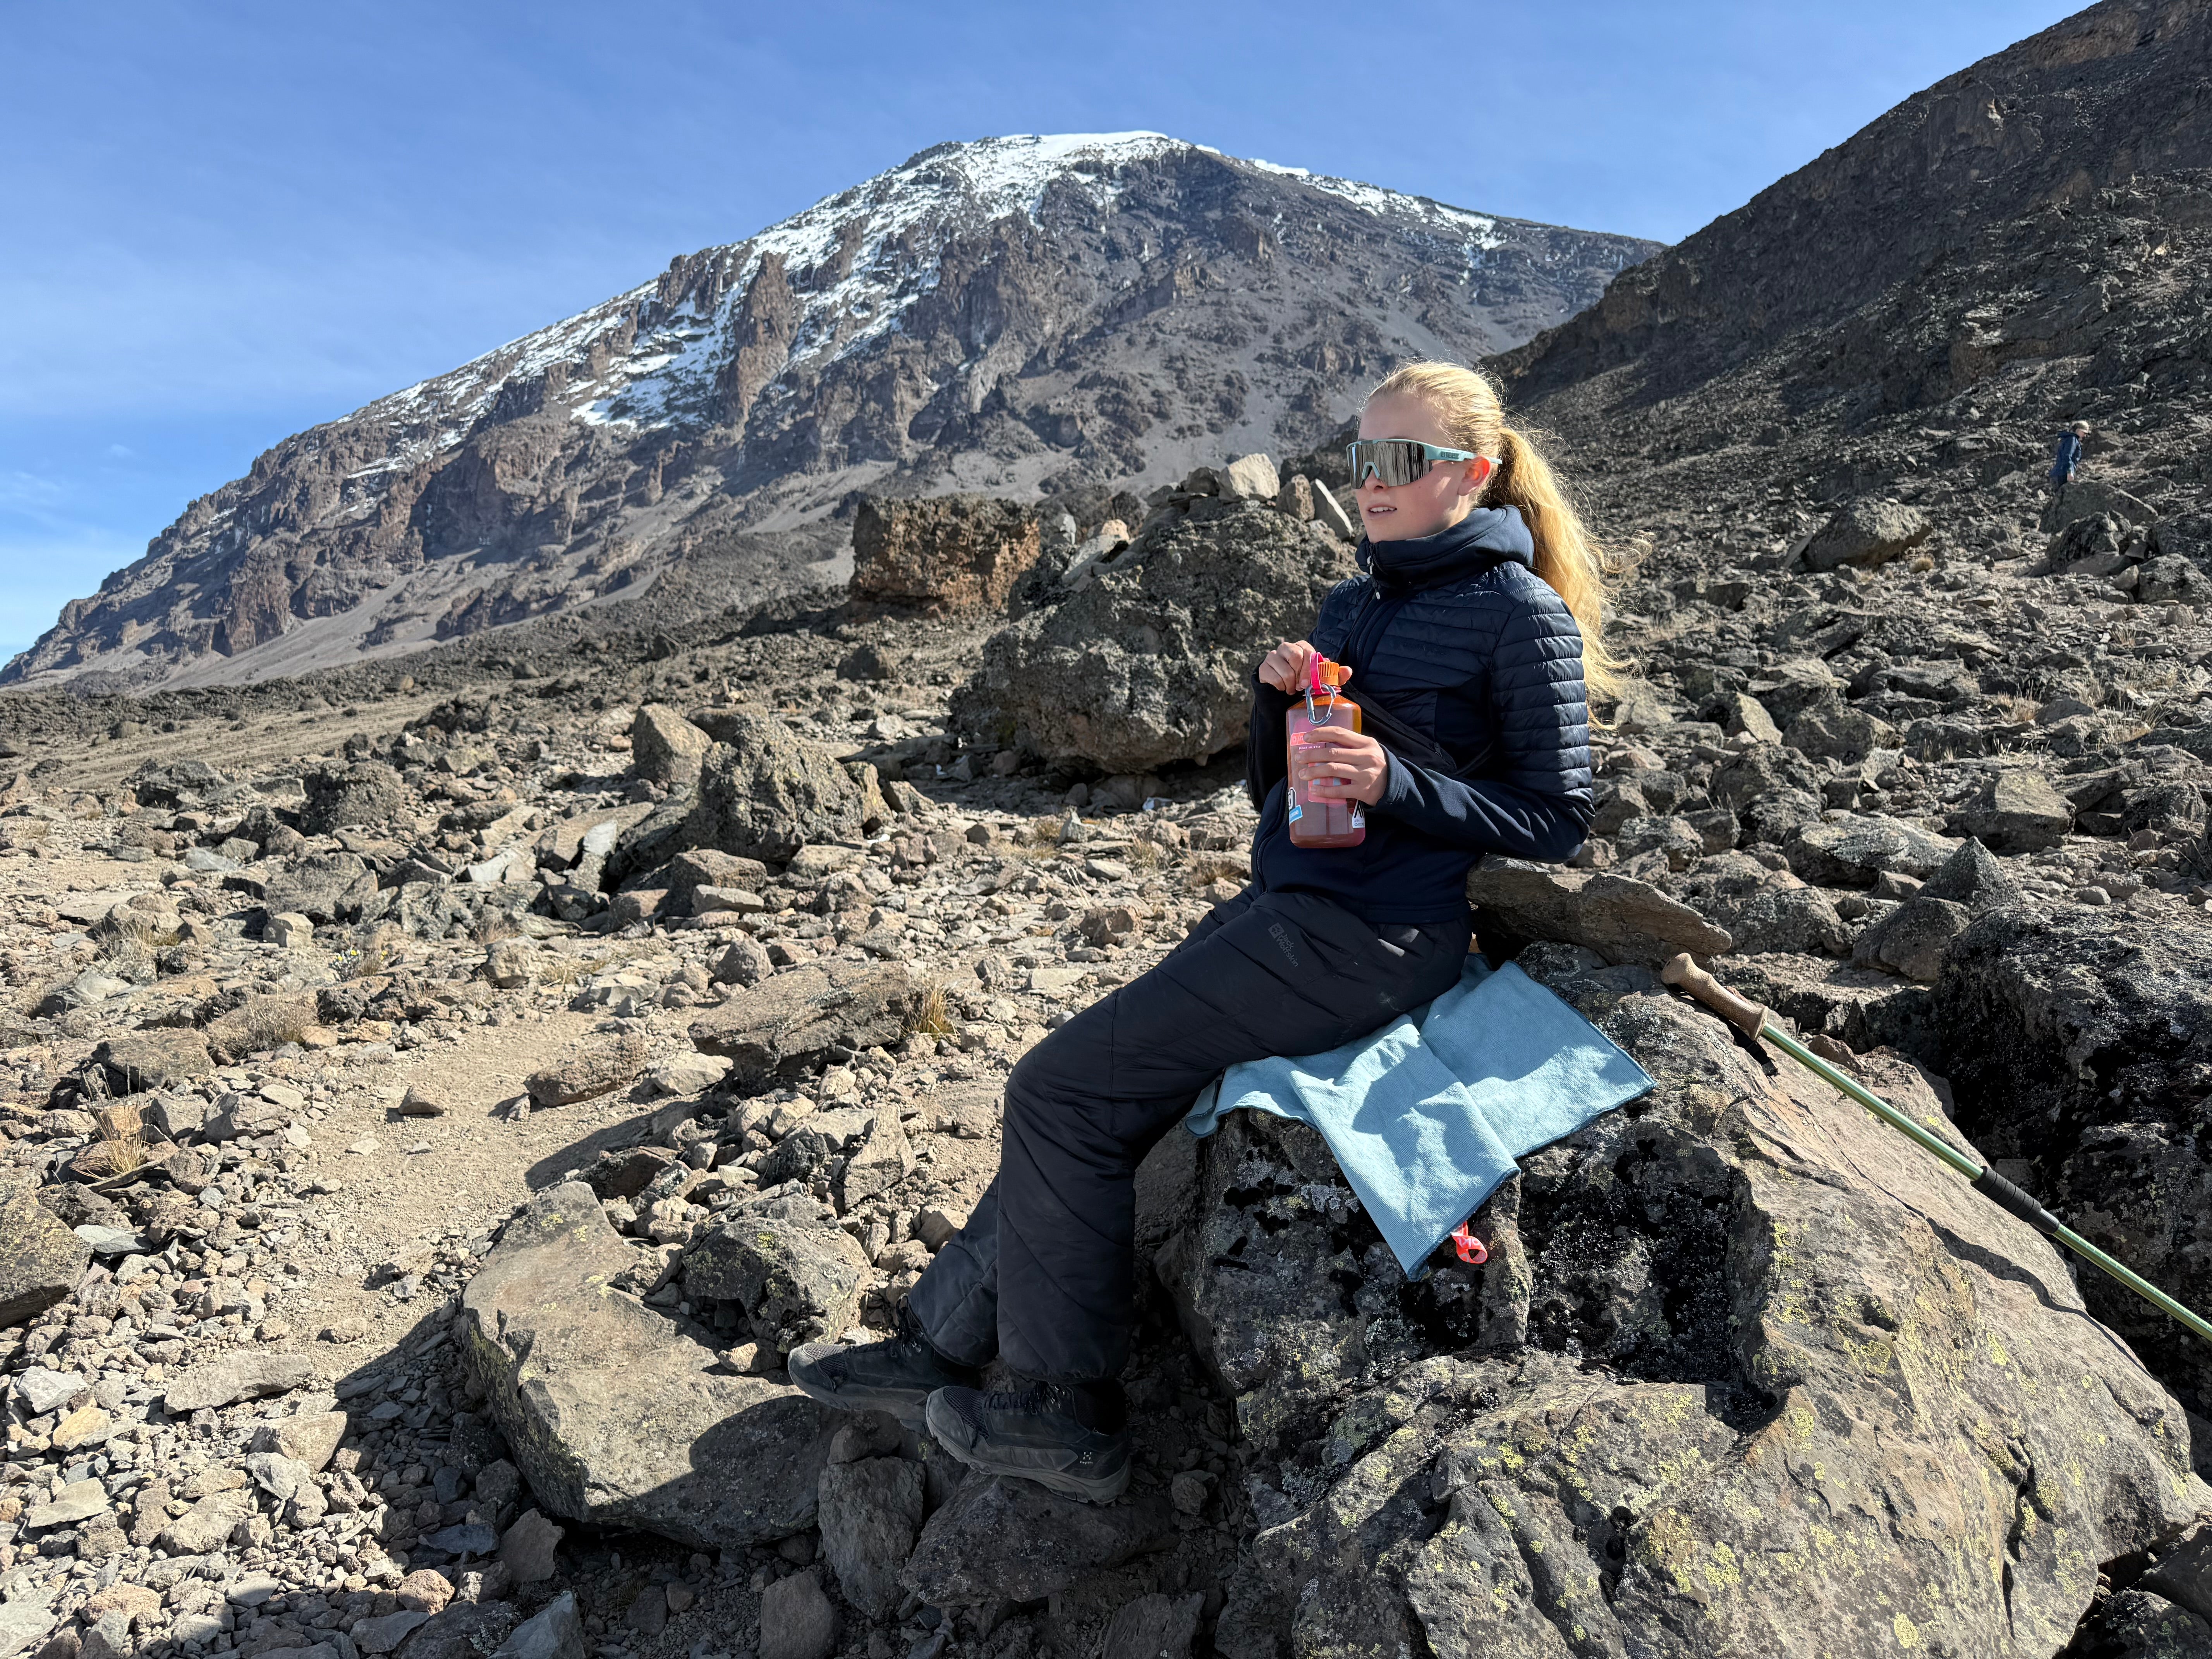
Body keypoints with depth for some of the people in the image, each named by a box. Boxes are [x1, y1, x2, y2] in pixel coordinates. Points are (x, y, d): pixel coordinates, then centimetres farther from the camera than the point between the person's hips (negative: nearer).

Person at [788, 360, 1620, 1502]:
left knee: (1065, 1088, -10)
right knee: (1079, 1098, 3)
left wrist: (1396, 783, -20)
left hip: (1365, 937, -8)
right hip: (1283, 909, 8)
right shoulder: (1353, 603, 16)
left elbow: (1557, 817, -8)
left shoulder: (1520, 615, -8)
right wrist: (1276, 695, -3)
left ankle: (1073, 1417, 5)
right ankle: (941, 1345, 17)